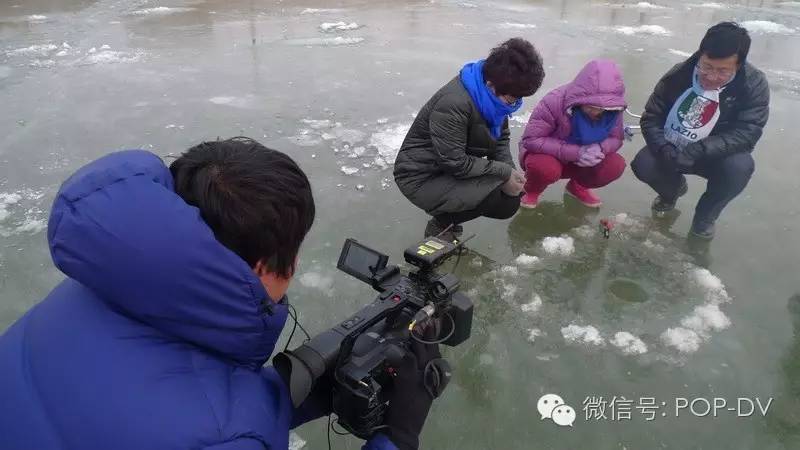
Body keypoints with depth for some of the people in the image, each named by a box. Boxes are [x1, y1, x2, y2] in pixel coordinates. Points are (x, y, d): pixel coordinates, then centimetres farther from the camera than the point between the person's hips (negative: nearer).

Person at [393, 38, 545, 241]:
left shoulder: (494, 95, -2)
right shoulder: (453, 104, -30)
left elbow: (501, 138, 7)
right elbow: (455, 163, -27)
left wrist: (511, 172, -11)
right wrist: (504, 172, -22)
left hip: (454, 169, 9)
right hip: (421, 179, -9)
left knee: (510, 203, 3)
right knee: (499, 195, -24)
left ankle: (446, 218, 14)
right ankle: (441, 224, -3)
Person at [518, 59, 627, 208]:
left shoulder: (612, 109, -17)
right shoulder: (555, 101, -32)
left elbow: (616, 138, -4)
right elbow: (531, 140, -32)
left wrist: (600, 148, -31)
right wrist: (576, 153, -37)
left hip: (582, 161, 5)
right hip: (549, 155, -4)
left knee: (616, 165, -20)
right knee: (546, 168, -39)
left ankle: (578, 186, 12)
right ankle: (531, 190, -1)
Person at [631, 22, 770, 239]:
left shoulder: (754, 84, -19)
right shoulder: (678, 75, -16)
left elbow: (747, 132, -24)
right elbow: (651, 118, -10)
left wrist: (699, 150, -38)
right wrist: (664, 149, -29)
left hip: (719, 156, -1)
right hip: (673, 151, 2)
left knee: (740, 166, -33)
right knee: (642, 165, -26)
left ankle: (706, 215, -2)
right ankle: (674, 187, 12)